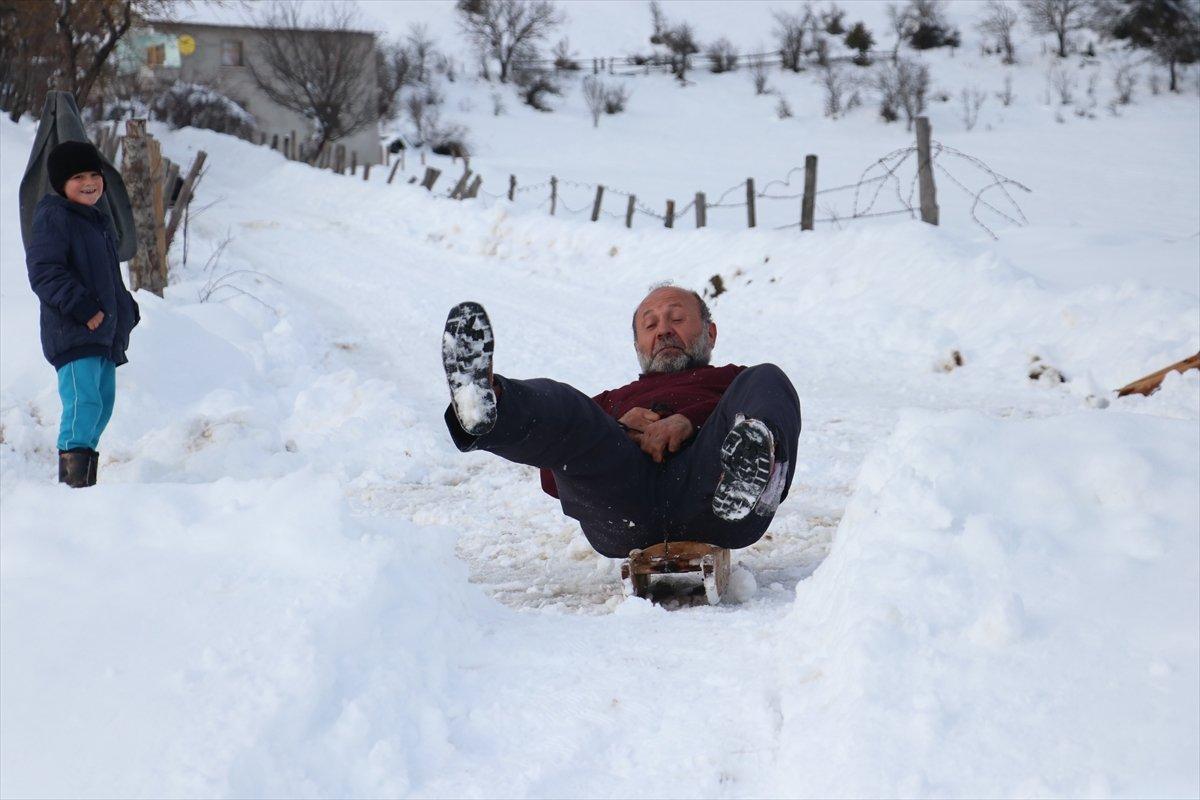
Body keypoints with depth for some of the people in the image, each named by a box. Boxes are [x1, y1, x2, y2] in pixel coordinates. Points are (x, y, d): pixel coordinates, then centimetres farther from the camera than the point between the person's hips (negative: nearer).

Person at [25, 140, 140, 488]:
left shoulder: (98, 222, 21)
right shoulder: (52, 218, -9)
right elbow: (44, 273, -18)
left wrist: (125, 310, 16)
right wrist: (83, 308, -25)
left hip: (105, 334, 10)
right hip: (73, 335, -10)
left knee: (102, 403, 12)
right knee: (84, 402, -18)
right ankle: (74, 477, -19)